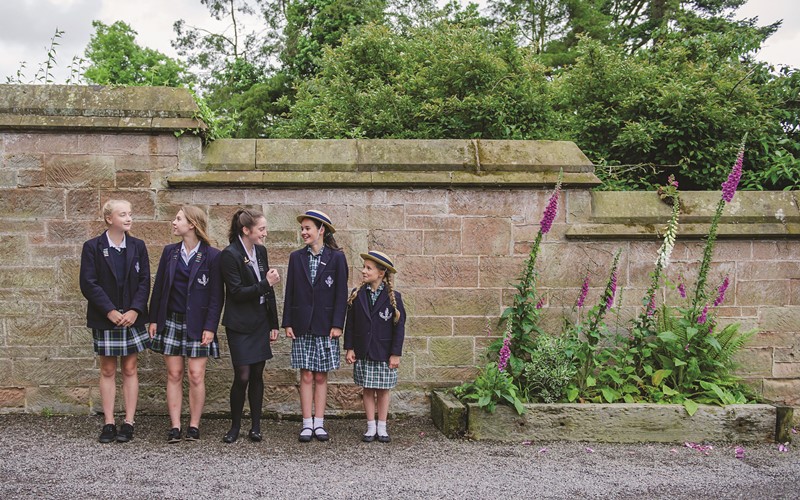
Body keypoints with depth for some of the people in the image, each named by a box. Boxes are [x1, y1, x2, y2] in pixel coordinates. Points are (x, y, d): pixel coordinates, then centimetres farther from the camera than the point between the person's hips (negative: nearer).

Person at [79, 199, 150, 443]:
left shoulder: (137, 246, 4)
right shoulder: (92, 247, -3)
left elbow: (145, 281, 1)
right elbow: (88, 283, -8)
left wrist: (135, 310, -11)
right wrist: (110, 311, -14)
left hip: (132, 317, 2)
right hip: (104, 319, -2)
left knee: (130, 370, 5)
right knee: (107, 371, 6)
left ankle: (128, 423, 11)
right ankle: (109, 423, 12)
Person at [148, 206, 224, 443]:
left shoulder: (212, 256, -6)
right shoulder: (169, 252, 7)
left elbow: (217, 295, -5)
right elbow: (158, 287, 10)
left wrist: (210, 327, -10)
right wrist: (154, 319, 5)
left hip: (197, 324, -4)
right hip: (171, 321, 4)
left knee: (196, 376, -3)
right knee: (174, 375, 4)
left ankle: (194, 426, 8)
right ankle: (175, 426, 8)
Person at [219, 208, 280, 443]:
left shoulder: (260, 251, 7)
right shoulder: (230, 254, -13)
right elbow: (237, 293, -17)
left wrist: (274, 323, 11)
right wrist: (265, 284, -20)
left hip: (260, 322, 6)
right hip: (240, 325, -6)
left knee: (257, 373, 7)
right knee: (242, 376, -6)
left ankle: (256, 426, 16)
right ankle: (235, 426, 12)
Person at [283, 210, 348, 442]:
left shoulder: (336, 257, -1)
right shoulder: (296, 257, 6)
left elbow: (341, 293, -3)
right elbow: (290, 292, 6)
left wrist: (337, 324, -8)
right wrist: (287, 323, 1)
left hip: (325, 326, -1)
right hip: (302, 325, 2)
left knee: (321, 376, 5)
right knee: (306, 376, 2)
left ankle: (319, 423, 12)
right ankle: (307, 424, 7)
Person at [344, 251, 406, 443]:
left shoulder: (393, 297, -6)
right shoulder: (357, 295, 1)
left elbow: (399, 327, -5)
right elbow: (350, 324, 4)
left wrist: (396, 353, -8)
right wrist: (349, 348, -2)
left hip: (384, 353, -2)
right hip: (363, 353, 2)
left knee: (383, 390, 7)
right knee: (367, 390, 8)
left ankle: (382, 428, 18)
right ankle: (371, 427, 18)